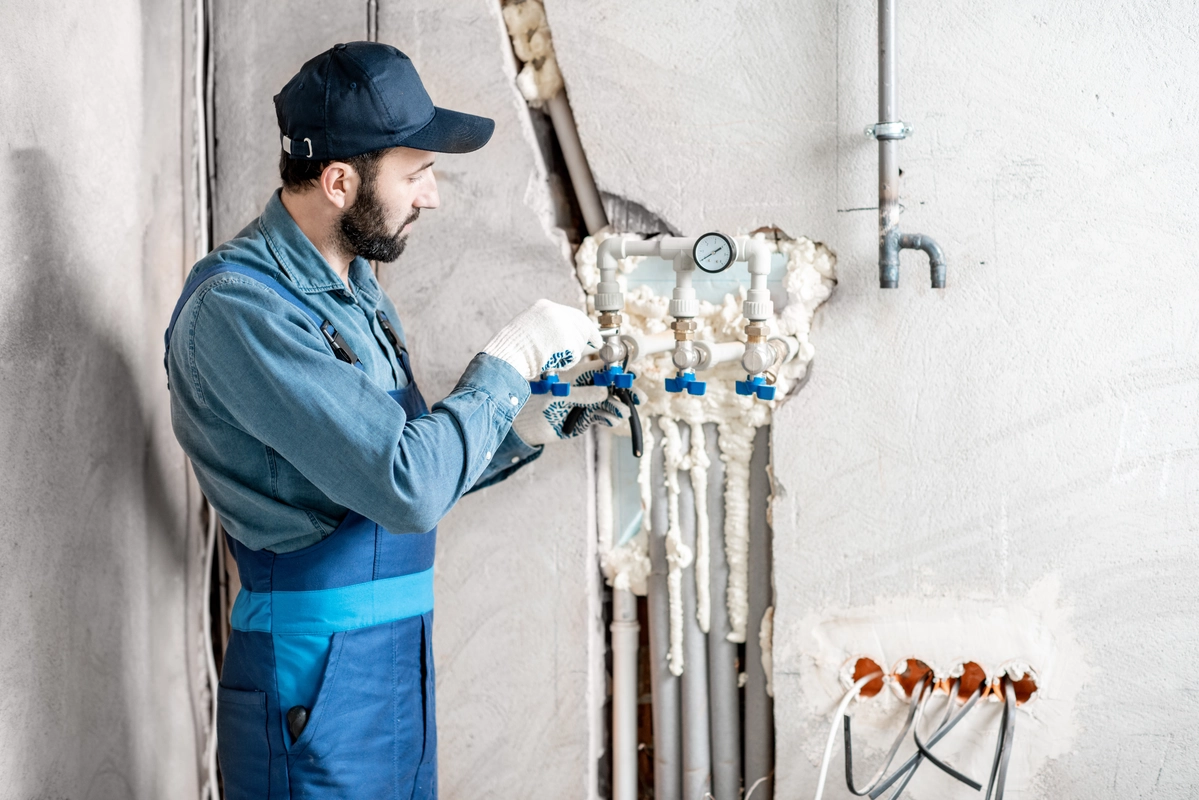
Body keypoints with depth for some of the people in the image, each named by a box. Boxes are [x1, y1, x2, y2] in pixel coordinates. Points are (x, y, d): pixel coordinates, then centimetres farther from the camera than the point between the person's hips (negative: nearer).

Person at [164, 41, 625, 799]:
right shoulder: (236, 305, -20)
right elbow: (408, 489, -26)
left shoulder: (356, 285, 9)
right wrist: (510, 359, -15)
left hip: (401, 664, 9)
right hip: (318, 682, -8)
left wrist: (531, 425, 4)